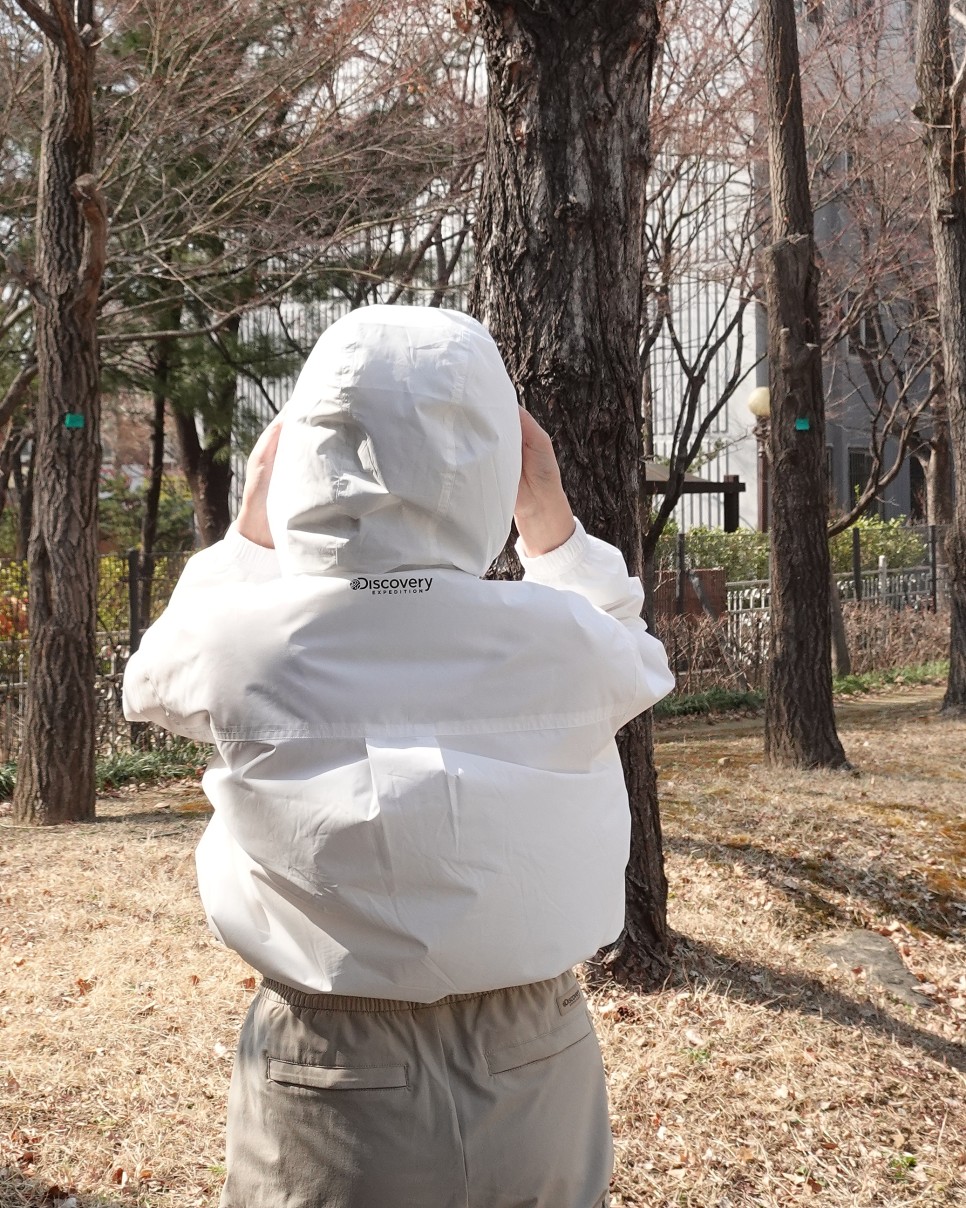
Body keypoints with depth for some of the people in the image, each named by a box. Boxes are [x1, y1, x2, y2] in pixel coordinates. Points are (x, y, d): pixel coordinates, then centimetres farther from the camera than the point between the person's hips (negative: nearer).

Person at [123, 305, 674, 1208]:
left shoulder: (243, 642, -18)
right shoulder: (563, 641, -16)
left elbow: (154, 680, 7)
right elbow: (637, 667, 9)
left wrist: (252, 528, 8)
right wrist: (552, 525, 9)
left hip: (329, 1084, -1)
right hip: (532, 1076, 1)